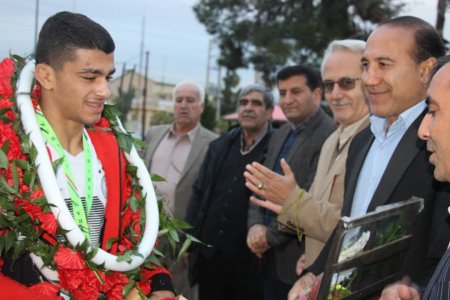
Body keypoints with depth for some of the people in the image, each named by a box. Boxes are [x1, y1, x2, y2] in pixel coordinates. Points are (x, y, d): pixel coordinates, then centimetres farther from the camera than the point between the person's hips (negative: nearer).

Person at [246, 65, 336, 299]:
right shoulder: (280, 134, 13)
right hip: (270, 255, 8)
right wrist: (255, 225, -4)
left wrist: (271, 235, -13)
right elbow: (261, 185, 13)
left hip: (302, 257, -8)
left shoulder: (330, 136, -16)